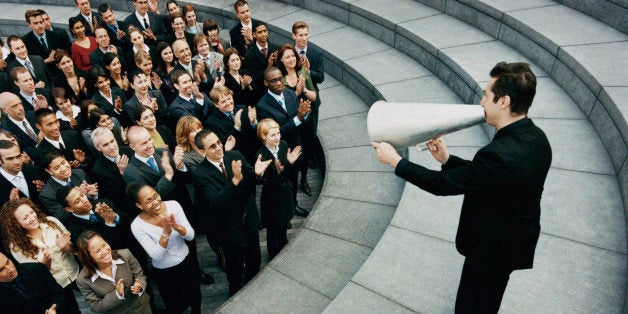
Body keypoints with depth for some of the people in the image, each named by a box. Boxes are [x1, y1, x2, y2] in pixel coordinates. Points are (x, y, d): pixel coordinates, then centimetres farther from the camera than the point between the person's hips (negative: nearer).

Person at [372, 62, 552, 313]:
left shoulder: (500, 154, -36)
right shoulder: (535, 138, -6)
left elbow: (442, 185, -24)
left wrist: (395, 160, -15)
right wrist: (447, 159, 1)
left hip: (492, 249, -9)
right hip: (517, 239, 9)